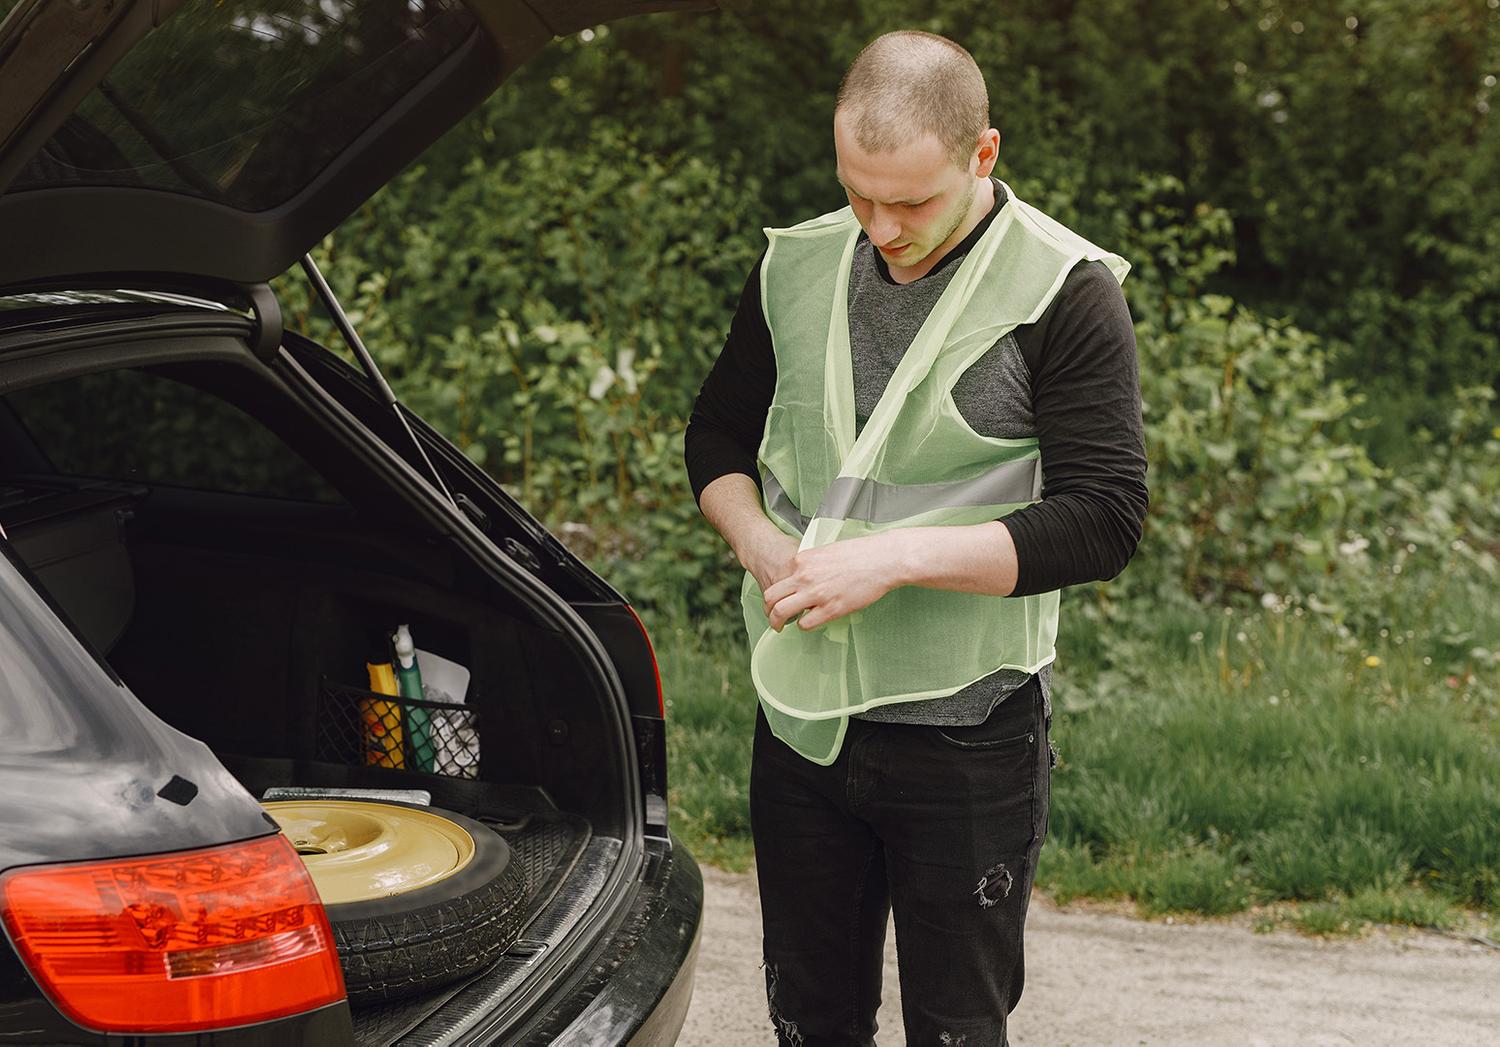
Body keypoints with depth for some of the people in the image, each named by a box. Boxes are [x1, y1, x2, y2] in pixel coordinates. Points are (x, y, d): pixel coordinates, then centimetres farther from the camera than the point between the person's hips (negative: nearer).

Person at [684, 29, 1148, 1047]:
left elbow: (1103, 517, -17)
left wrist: (897, 557, -23)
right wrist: (759, 544, -5)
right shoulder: (797, 267, 4)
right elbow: (718, 432, 16)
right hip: (801, 722, 4)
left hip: (966, 742, -4)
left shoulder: (1065, 293, -11)